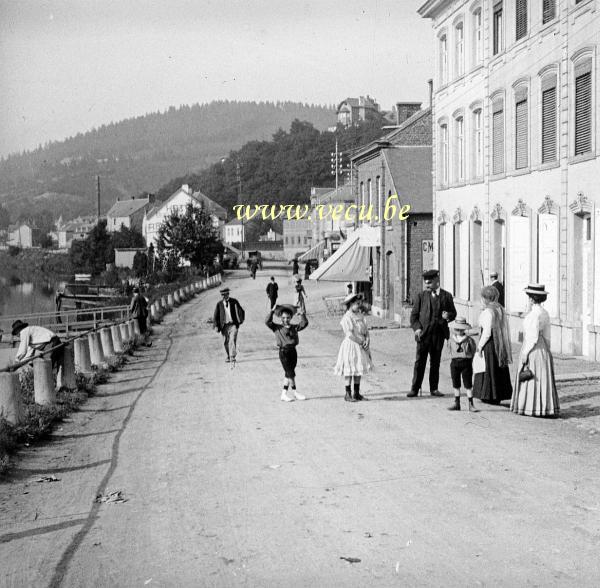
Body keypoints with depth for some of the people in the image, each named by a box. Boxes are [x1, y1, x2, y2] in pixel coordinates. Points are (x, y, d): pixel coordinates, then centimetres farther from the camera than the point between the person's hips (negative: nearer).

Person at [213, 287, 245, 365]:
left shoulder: (234, 302, 1)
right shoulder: (219, 304, 2)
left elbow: (241, 311, 12)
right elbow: (215, 316, 7)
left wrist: (241, 320, 1)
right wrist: (216, 326, -2)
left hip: (233, 325, -3)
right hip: (224, 326, 3)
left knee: (232, 341, -17)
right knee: (226, 342, 14)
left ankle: (232, 359, -22)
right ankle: (228, 356, 37)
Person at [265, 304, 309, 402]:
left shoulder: (294, 327, 10)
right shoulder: (277, 328, 0)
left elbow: (304, 324, 7)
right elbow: (267, 322, -10)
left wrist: (302, 315, -4)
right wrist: (272, 311, -14)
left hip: (293, 351, 4)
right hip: (283, 351, -4)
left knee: (288, 373, 8)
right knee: (290, 373, -7)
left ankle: (284, 393, 14)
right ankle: (295, 392, 1)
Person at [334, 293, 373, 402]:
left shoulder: (360, 316, 10)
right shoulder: (347, 318, -13)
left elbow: (366, 330, 8)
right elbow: (349, 334, -18)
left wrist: (367, 340, -10)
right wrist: (361, 343, -15)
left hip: (361, 346, 7)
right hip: (351, 345, -7)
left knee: (359, 370, 11)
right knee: (349, 371, -3)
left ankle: (357, 393, 19)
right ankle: (348, 394, 4)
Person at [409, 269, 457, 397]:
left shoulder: (446, 296, 6)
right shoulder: (421, 296, 4)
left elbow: (453, 313, 12)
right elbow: (414, 315, 6)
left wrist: (448, 316, -11)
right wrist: (416, 328, -10)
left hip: (439, 334, 1)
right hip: (423, 333, -1)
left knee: (435, 362, 9)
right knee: (420, 362, 0)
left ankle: (434, 389, 17)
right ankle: (415, 389, 5)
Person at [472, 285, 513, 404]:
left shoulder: (488, 312, -18)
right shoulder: (500, 310, 7)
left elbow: (487, 332, -21)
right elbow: (505, 328, 9)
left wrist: (480, 346, -14)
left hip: (490, 343, -8)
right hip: (500, 344, 8)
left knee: (489, 369, 2)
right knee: (499, 370, 13)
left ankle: (490, 396, 7)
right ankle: (499, 396, 20)